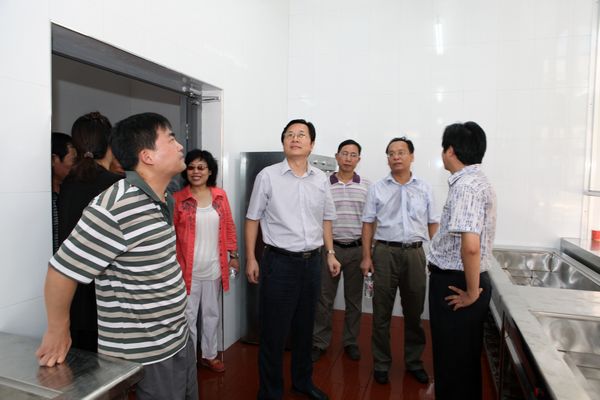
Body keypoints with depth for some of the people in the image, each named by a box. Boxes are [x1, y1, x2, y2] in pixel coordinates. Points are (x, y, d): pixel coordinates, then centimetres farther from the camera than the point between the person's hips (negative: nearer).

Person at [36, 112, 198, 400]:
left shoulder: (162, 201, 3)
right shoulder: (115, 209, -27)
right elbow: (62, 271, -20)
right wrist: (58, 332, -8)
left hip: (178, 338, 8)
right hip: (146, 355, -8)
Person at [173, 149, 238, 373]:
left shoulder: (220, 195, 3)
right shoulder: (177, 199, -7)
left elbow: (229, 227, 7)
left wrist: (233, 255, 5)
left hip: (214, 267, 3)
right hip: (188, 268, -3)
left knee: (211, 313, 17)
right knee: (188, 315, 8)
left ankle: (209, 355, 34)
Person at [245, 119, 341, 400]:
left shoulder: (321, 179, 6)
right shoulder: (267, 176, -5)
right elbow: (253, 219, -1)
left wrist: (330, 253, 11)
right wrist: (251, 259, -3)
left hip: (312, 261, 4)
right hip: (279, 261, -4)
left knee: (305, 327, 18)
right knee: (273, 331, 5)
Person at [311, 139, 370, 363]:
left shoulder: (367, 186, 3)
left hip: (357, 249, 1)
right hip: (330, 248, -1)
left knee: (354, 299, 12)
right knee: (324, 299, 6)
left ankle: (351, 341, 28)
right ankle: (319, 342, 20)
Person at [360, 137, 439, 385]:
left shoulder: (424, 189, 7)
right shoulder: (377, 189, 3)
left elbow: (433, 224, 9)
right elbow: (368, 224, 3)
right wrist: (366, 256, -3)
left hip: (415, 253, 1)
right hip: (385, 252, -1)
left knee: (414, 312, 12)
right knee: (382, 312, 6)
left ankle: (414, 361, 30)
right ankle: (381, 363, 21)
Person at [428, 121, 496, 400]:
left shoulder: (466, 185, -21)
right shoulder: (476, 181, 11)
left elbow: (470, 245, -32)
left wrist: (473, 293, -20)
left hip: (454, 285, -10)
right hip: (457, 280, 10)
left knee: (453, 364, 7)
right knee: (464, 360, 24)